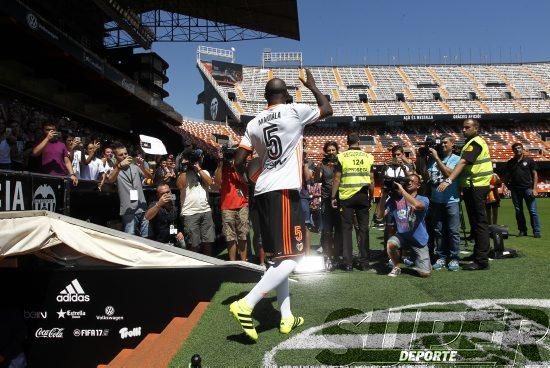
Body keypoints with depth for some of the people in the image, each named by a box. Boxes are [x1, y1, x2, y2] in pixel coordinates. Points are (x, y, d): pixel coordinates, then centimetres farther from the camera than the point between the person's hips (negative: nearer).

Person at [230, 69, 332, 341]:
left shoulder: (254, 123, 12)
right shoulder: (295, 110, -1)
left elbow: (239, 162, 9)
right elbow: (327, 110, 16)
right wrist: (311, 85, 28)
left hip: (263, 192, 7)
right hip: (284, 191, -7)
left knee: (279, 257, 13)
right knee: (290, 258, -5)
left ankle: (286, 318, 17)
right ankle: (246, 304, -15)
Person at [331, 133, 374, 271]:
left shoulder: (342, 157, -2)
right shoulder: (368, 157, 5)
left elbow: (337, 179, -5)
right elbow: (371, 180, 6)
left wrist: (333, 197, 2)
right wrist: (371, 197, 15)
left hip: (346, 196, -1)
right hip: (363, 196, 2)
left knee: (347, 228, 5)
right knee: (363, 228, 9)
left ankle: (348, 263, 5)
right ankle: (364, 262, 12)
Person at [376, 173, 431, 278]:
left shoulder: (423, 200, -8)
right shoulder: (395, 199, -3)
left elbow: (417, 205, -34)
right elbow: (379, 215, -12)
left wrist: (401, 189, -30)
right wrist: (384, 195, -20)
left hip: (419, 240, -1)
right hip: (401, 235, 1)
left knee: (425, 273, -10)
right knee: (390, 244, -33)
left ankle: (414, 259, 26)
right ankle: (396, 267, -3)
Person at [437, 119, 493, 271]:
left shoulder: (475, 143, -14)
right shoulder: (473, 142, 19)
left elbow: (462, 163, -27)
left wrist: (448, 181, -36)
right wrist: (460, 184, 14)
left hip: (476, 188, -10)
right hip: (474, 186, 10)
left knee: (479, 222, -8)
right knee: (476, 222, 17)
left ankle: (481, 260, -5)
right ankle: (479, 254, 28)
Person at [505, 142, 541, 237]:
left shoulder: (529, 160, 5)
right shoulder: (510, 163, 13)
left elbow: (535, 174, 3)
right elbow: (508, 176, 18)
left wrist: (534, 188, -5)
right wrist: (508, 184, 0)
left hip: (528, 188, -3)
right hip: (515, 189, 3)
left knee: (533, 211, -4)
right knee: (518, 211, 5)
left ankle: (536, 231, 1)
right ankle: (522, 230, 13)